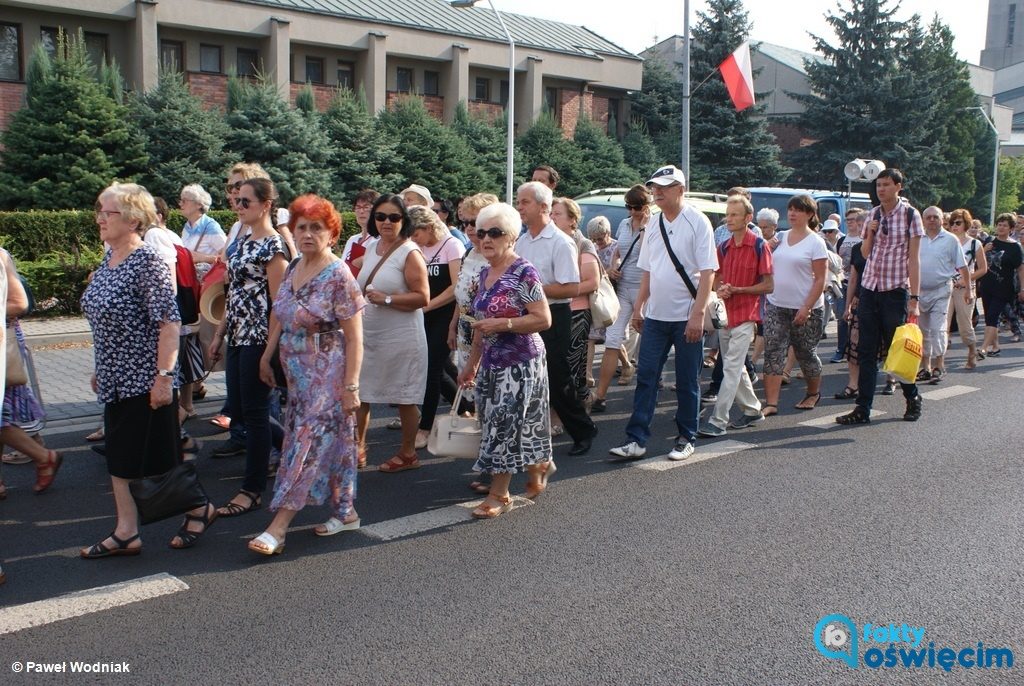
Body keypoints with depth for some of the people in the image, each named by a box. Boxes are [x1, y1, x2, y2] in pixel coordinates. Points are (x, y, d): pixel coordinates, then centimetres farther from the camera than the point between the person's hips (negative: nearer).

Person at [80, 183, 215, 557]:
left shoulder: (148, 262, -17)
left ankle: (199, 508, 24)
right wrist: (100, 369, 20)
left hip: (145, 381, -8)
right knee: (119, 456, 11)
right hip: (115, 380, 8)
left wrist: (164, 376, -23)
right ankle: (126, 533, 20)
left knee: (157, 457, 3)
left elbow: (169, 322, -21)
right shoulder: (109, 259, 9)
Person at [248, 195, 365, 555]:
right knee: (333, 441, 14)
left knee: (308, 443, -5)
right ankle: (345, 512, 26)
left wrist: (350, 386, -19)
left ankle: (277, 528, -3)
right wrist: (266, 356, 16)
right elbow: (280, 316, 19)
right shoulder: (293, 268, 7)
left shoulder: (338, 276, -15)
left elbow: (354, 337, -16)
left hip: (327, 375, -7)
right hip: (298, 373, 7)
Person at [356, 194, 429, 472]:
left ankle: (408, 454, 19)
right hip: (368, 333, 7)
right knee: (358, 392, 10)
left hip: (401, 336, -7)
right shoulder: (372, 249, 11)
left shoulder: (410, 253, -11)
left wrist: (386, 299, -23)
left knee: (404, 398, 5)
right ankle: (358, 446, 25)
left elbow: (423, 297, -18)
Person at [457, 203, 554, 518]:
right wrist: (472, 364, 19)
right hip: (491, 362, 8)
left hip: (519, 362, -8)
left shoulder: (523, 272, -13)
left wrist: (501, 324, -22)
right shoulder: (485, 273, 11)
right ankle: (540, 466, 36)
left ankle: (499, 493, 5)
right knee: (519, 425, 14)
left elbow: (543, 319, -18)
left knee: (505, 424, -5)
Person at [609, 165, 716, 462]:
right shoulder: (653, 223, 9)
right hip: (655, 315, 5)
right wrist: (638, 307, 12)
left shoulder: (697, 222, -8)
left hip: (687, 318, -5)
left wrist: (698, 314, -18)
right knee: (646, 378, 3)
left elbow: (707, 272, -12)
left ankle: (686, 439, 19)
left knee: (687, 382, 6)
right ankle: (637, 440, 6)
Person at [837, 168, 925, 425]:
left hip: (896, 291, -4)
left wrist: (914, 298, -13)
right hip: (869, 288, 5)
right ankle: (863, 409, 7)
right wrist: (870, 234, -4)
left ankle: (913, 399, 26)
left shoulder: (910, 214, -4)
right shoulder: (873, 214, 10)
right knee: (867, 351, 4)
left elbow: (914, 258, -8)